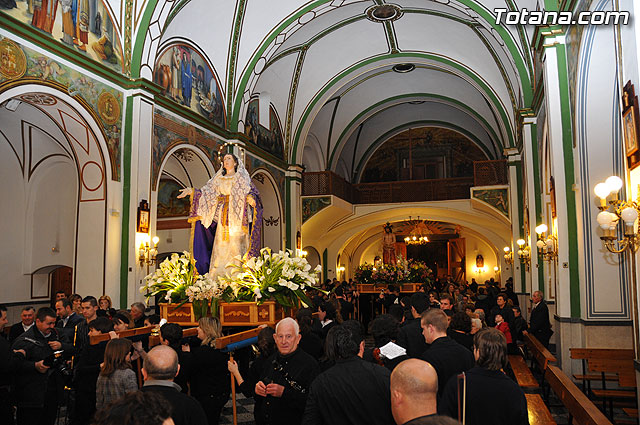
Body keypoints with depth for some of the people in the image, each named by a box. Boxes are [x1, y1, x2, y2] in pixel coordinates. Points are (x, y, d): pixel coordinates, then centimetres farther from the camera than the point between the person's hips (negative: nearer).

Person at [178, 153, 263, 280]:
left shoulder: (242, 178, 10)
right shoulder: (219, 180, 19)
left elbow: (252, 191, 0)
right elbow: (207, 192, 13)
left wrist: (251, 197, -22)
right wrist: (192, 191, -1)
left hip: (237, 217, -3)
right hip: (222, 219, 3)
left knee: (236, 247, -9)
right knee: (221, 249, -1)